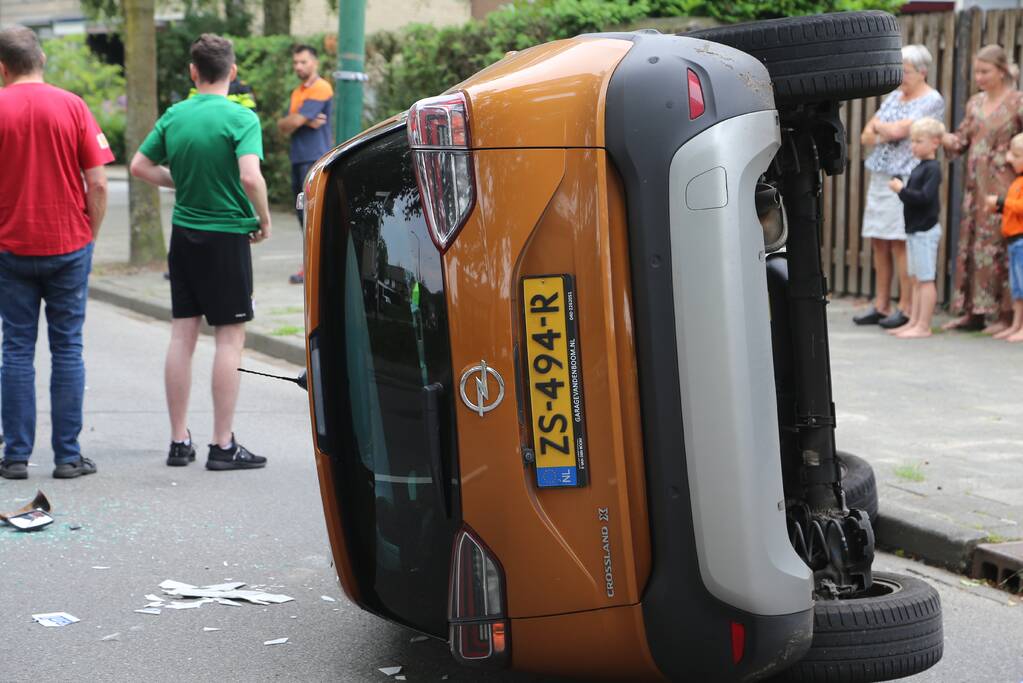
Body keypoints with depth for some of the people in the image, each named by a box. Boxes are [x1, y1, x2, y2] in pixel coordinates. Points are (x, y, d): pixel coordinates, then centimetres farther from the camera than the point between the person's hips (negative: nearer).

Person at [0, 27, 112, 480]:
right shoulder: (72, 106, -2)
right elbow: (98, 184, -5)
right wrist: (89, 237, 7)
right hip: (69, 245, 0)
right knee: (67, 349, 6)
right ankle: (68, 456, 6)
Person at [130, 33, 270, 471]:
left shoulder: (174, 116, 3)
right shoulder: (240, 118, -13)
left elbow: (140, 166, 8)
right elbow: (250, 176, -25)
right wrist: (264, 219, -10)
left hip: (183, 234, 5)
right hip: (227, 236, -5)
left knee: (182, 335, 10)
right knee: (230, 338, 0)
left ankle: (179, 441, 15)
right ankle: (223, 446, 1)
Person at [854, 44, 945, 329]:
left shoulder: (932, 101, -6)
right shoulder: (894, 97, 17)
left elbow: (897, 130, -17)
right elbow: (866, 137, 13)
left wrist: (879, 126, 2)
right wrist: (889, 133, -7)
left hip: (907, 179, -7)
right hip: (880, 177, 8)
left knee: (900, 244, -8)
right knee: (879, 244, 7)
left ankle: (906, 309, -2)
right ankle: (880, 306, 13)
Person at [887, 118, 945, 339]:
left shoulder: (932, 169, -14)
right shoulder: (919, 167, 14)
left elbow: (925, 197, -25)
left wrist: (902, 190, -20)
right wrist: (901, 188, 3)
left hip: (925, 230, -9)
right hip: (914, 230, 9)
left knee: (925, 279, -5)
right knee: (916, 279, 13)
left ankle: (923, 326, -3)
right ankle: (913, 322, 18)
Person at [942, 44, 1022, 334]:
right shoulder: (975, 103, 13)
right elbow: (962, 138, 17)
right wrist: (946, 138, -4)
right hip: (975, 184, 6)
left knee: (1000, 245, -6)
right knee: (970, 244, 6)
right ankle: (972, 312, 13)